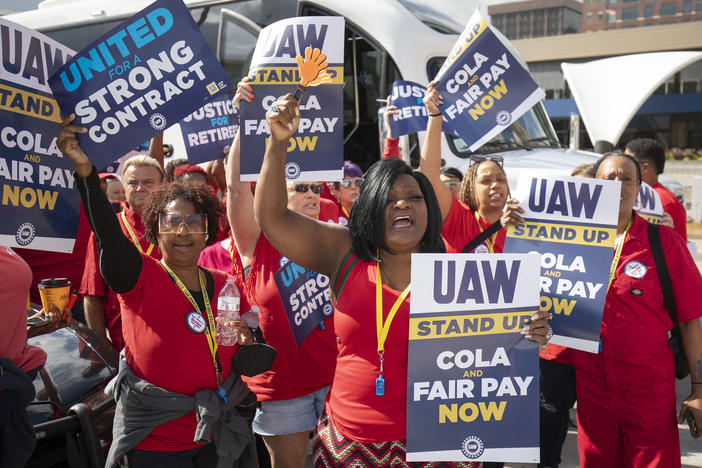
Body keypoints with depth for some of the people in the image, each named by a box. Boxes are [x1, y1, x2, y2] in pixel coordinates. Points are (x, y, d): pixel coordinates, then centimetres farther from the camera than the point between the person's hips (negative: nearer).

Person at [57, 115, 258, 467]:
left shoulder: (225, 286, 1)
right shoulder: (140, 277, -11)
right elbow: (107, 235, -31)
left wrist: (246, 343, -12)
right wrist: (85, 169, -44)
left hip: (216, 435, 4)